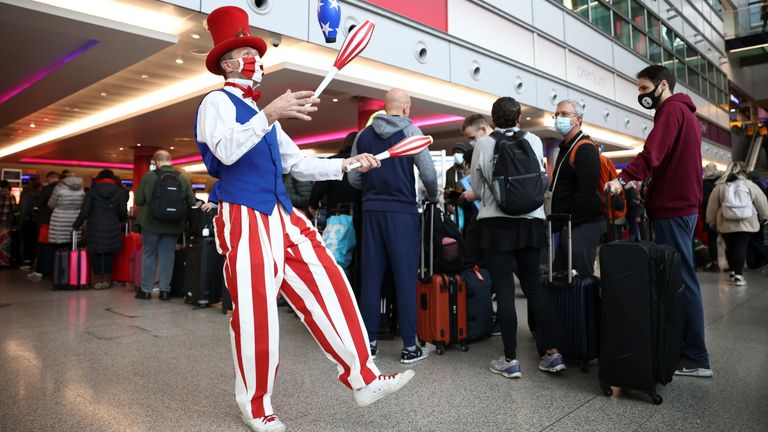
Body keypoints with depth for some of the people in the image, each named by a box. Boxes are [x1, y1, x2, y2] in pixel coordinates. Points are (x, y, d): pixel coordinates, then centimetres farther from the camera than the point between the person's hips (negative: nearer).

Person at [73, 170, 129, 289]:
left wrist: (76, 225, 7)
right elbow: (123, 212, 1)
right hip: (112, 227, 1)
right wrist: (122, 219, 24)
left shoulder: (92, 191, 2)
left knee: (96, 252, 7)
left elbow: (85, 211, -2)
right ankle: (107, 279, 11)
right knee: (109, 252, 9)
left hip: (95, 227, -1)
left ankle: (98, 279, 8)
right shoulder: (120, 192, 5)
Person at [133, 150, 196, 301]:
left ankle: (146, 290, 19)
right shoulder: (183, 179, -5)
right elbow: (191, 202, -3)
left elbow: (138, 200, -6)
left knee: (149, 255, 12)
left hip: (151, 223, -1)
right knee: (167, 256, 9)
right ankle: (165, 290, 11)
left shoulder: (148, 177, -9)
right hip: (173, 225, 1)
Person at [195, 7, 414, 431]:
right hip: (245, 218, -8)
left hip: (282, 216, 8)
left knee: (328, 288, 1)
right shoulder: (217, 101, 0)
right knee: (255, 312, -4)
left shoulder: (260, 113, 24)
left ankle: (363, 378, 8)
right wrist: (268, 114, -30)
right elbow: (227, 151, -20)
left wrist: (347, 164, 13)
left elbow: (298, 164, 22)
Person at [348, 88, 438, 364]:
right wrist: (433, 197, 12)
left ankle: (369, 342, 15)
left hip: (371, 210, 4)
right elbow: (428, 173, -6)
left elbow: (353, 178, 8)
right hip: (402, 210, -3)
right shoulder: (409, 130, -1)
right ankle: (409, 347, 5)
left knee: (371, 277, 8)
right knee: (405, 277, 0)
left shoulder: (364, 134, 9)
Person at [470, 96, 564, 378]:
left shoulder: (483, 144, -3)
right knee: (534, 287, 12)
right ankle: (551, 352, 13)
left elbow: (476, 186, 6)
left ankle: (510, 360, 5)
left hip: (496, 223, -2)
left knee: (504, 291, 1)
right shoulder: (534, 141, 2)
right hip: (531, 221, 3)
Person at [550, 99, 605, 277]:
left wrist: (570, 222, -16)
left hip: (584, 224, -10)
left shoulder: (585, 148, -13)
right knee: (560, 275, 14)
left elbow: (586, 192, -22)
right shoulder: (566, 147, 19)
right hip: (569, 224, 10)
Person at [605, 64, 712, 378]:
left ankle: (696, 359, -2)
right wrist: (650, 184, 14)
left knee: (681, 279, -8)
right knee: (679, 278, 12)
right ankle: (687, 349, 19)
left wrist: (623, 178, -33)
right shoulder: (685, 112, 24)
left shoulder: (671, 110, -8)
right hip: (681, 203, 10)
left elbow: (652, 152, -25)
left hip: (672, 208, -10)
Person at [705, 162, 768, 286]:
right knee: (741, 248, -2)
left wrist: (711, 222, 17)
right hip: (746, 223, -1)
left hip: (726, 224, 1)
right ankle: (738, 274, -5)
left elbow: (712, 207, 5)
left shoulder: (719, 187, 2)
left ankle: (733, 271, 22)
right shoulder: (751, 185, 0)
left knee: (730, 247, 13)